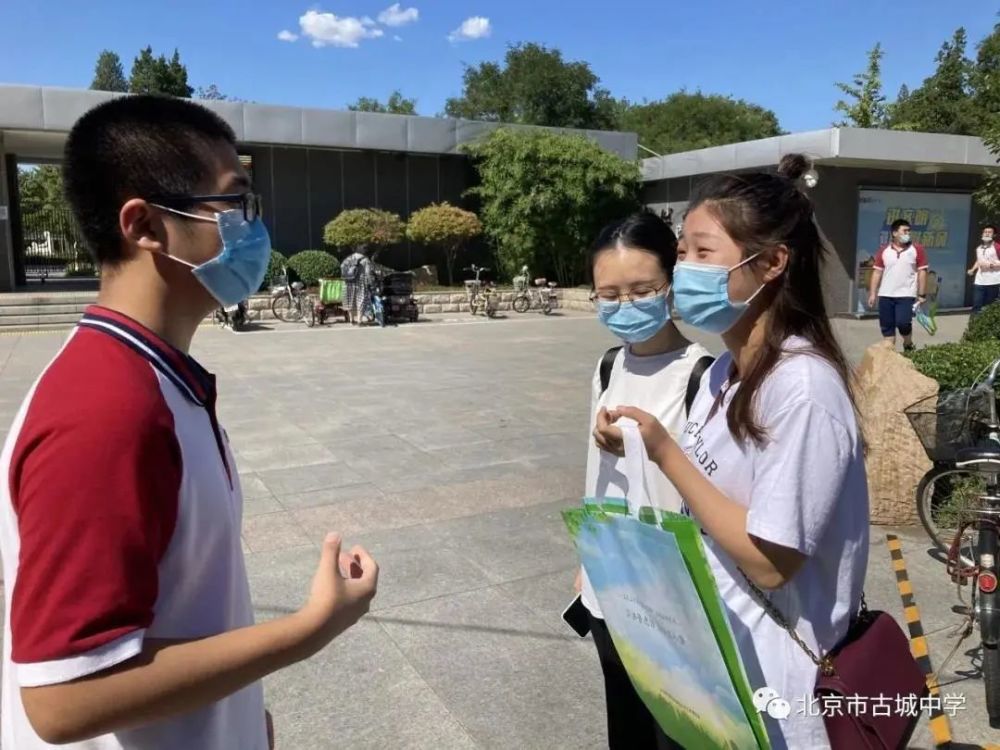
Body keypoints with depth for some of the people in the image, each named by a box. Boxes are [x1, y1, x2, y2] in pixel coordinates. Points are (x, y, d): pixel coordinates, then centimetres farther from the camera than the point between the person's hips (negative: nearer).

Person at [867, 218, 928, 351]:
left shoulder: (917, 249, 1)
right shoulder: (884, 251, 6)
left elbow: (922, 272, 1)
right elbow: (877, 272, 7)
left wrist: (922, 294, -3)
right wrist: (872, 293, 2)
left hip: (906, 295, -2)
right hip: (885, 295, 3)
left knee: (903, 323, -14)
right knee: (886, 326, 4)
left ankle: (908, 344, 16)